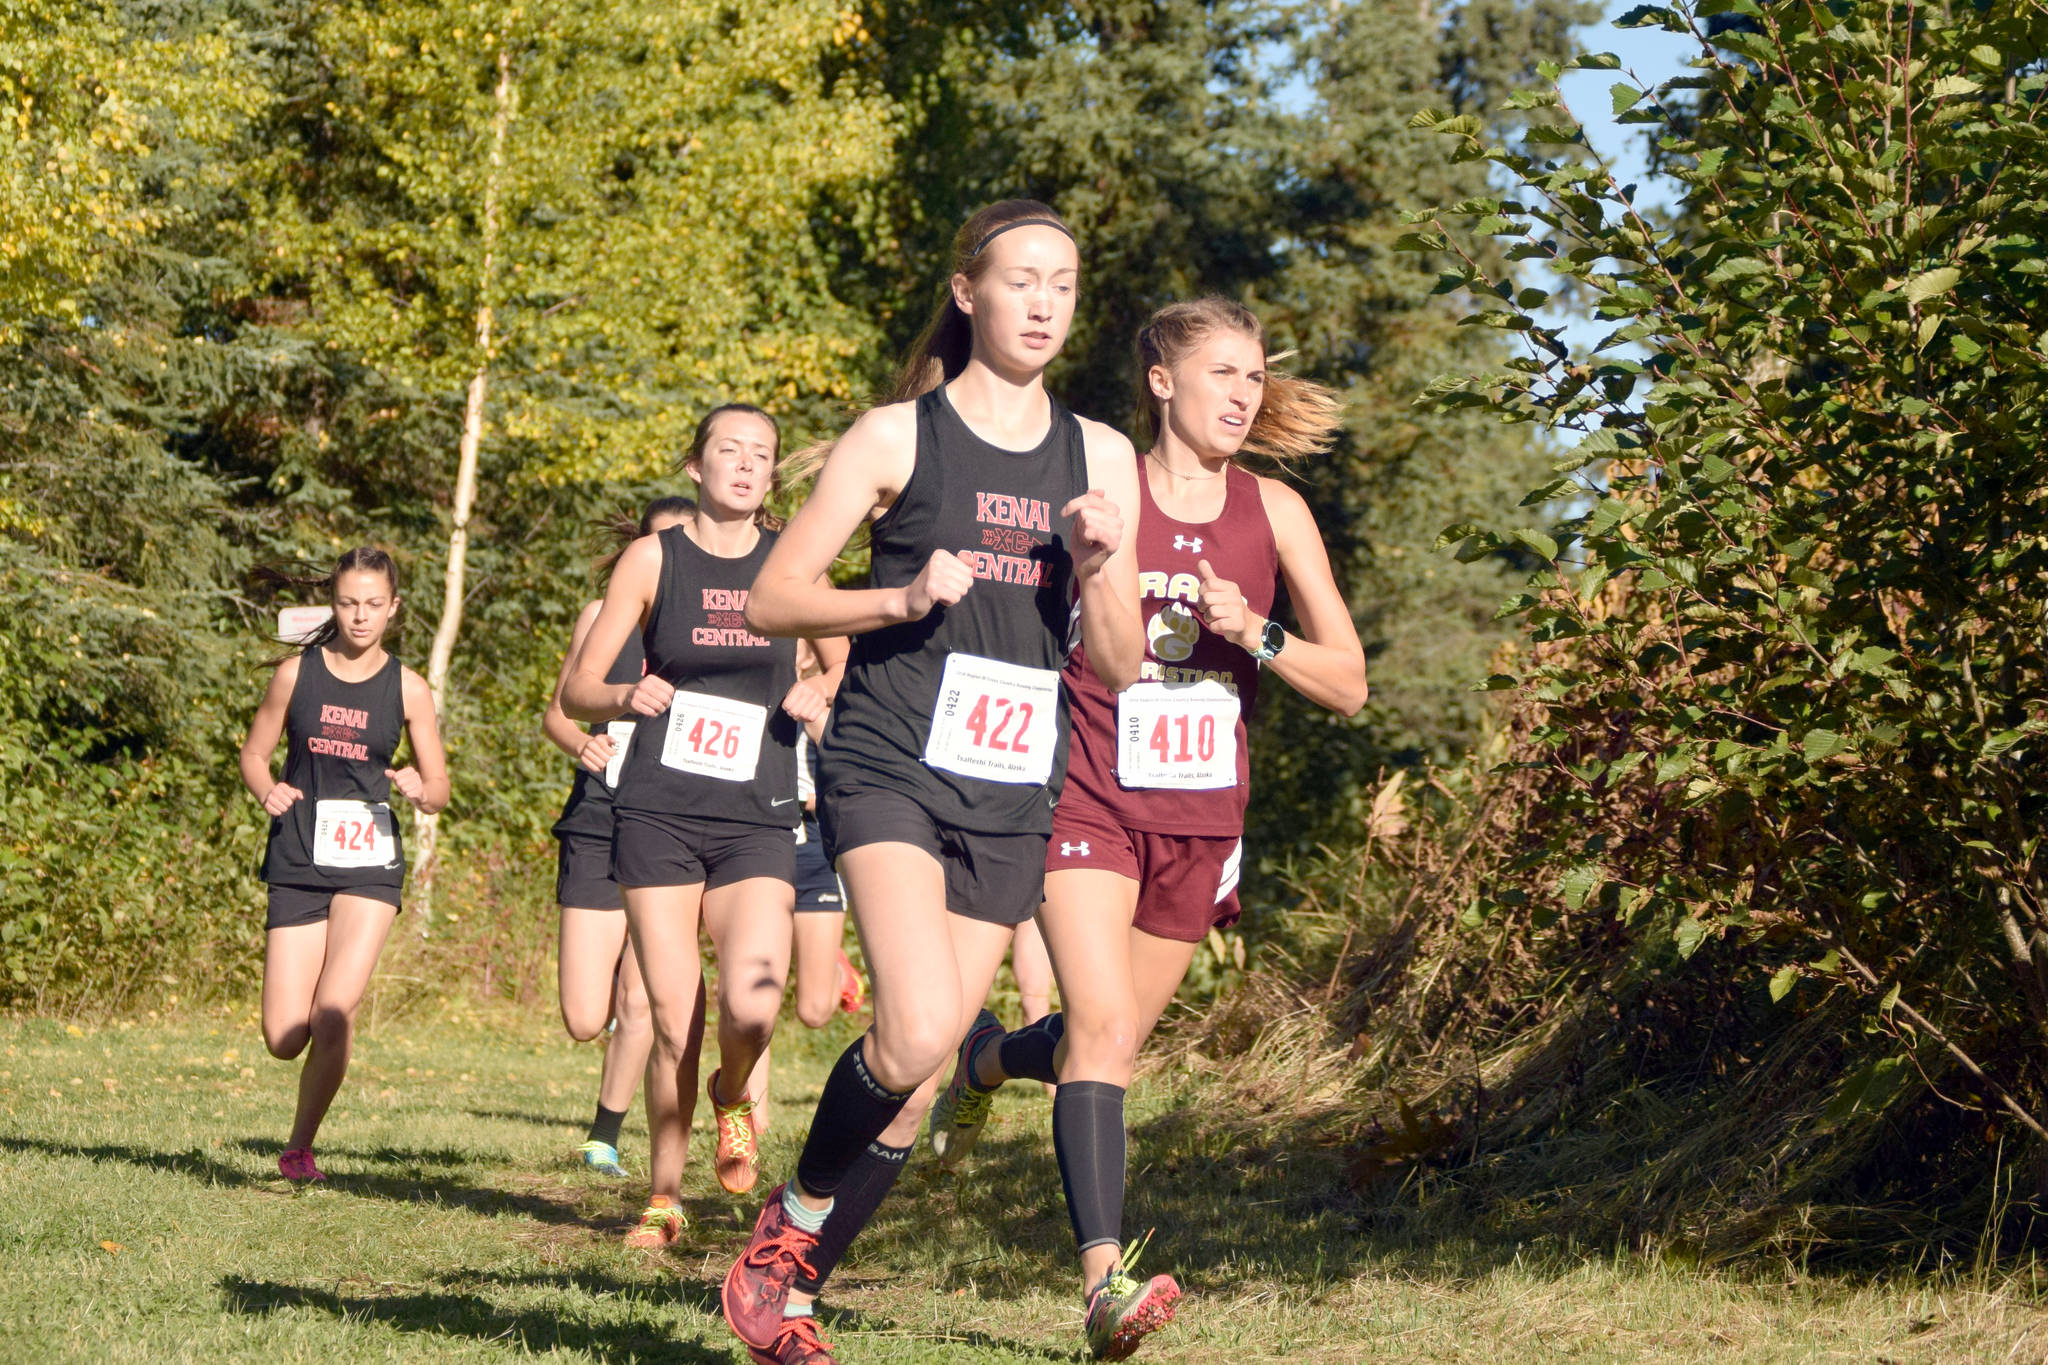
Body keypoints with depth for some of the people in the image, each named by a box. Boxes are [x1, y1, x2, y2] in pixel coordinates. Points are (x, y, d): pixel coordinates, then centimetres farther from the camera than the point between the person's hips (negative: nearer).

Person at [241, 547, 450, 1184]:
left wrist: (421, 790, -16)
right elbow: (253, 754, 12)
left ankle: (300, 1146, 1)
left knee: (335, 1013, -18)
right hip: (298, 863, 1)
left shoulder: (407, 688, 1)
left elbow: (439, 789, 7)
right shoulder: (297, 673, 2)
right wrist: (269, 791, -10)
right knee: (284, 1039, -4)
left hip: (370, 864, -1)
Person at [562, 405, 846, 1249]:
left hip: (757, 821, 1)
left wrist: (817, 697, -1)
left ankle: (733, 1097, 15)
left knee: (752, 1006, -20)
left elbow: (844, 667, 22)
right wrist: (630, 696, -17)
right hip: (658, 812, 0)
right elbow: (577, 691, 5)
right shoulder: (654, 559, 4)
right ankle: (664, 1195, 16)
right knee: (674, 1021, -6)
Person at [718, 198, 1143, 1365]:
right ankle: (793, 1217, 3)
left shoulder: (1100, 458, 12)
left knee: (924, 1075, 4)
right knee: (915, 1036, -23)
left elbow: (1121, 666, 11)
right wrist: (901, 598, -14)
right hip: (891, 772, -4)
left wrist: (1099, 566, -7)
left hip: (1013, 798, 4)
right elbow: (773, 599, 0)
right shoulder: (896, 436, 1)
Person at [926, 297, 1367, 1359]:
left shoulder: (1272, 512, 3)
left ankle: (985, 1060, 47)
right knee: (1104, 1026, -22)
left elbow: (1347, 684, 2)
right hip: (1089, 796, -4)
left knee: (1108, 1039, 15)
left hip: (1201, 817, 4)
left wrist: (1253, 634, -14)